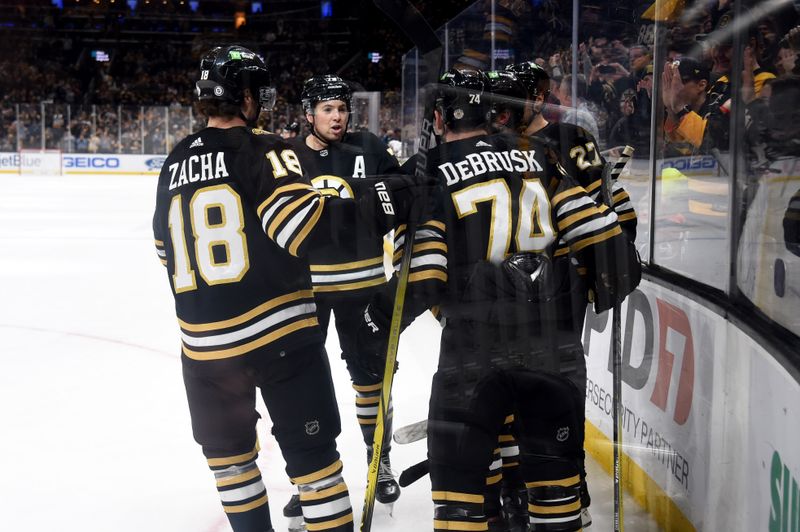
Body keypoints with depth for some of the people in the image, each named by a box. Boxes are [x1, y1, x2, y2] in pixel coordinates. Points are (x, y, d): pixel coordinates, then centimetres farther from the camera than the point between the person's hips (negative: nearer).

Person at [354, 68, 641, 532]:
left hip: (474, 345, -4)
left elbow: (422, 278, -11)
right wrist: (613, 284, 18)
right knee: (553, 454, 18)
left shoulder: (430, 173, -4)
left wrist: (377, 328, 1)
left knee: (458, 465, 7)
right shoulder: (537, 155, 6)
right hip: (549, 337, 4)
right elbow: (598, 232, 2)